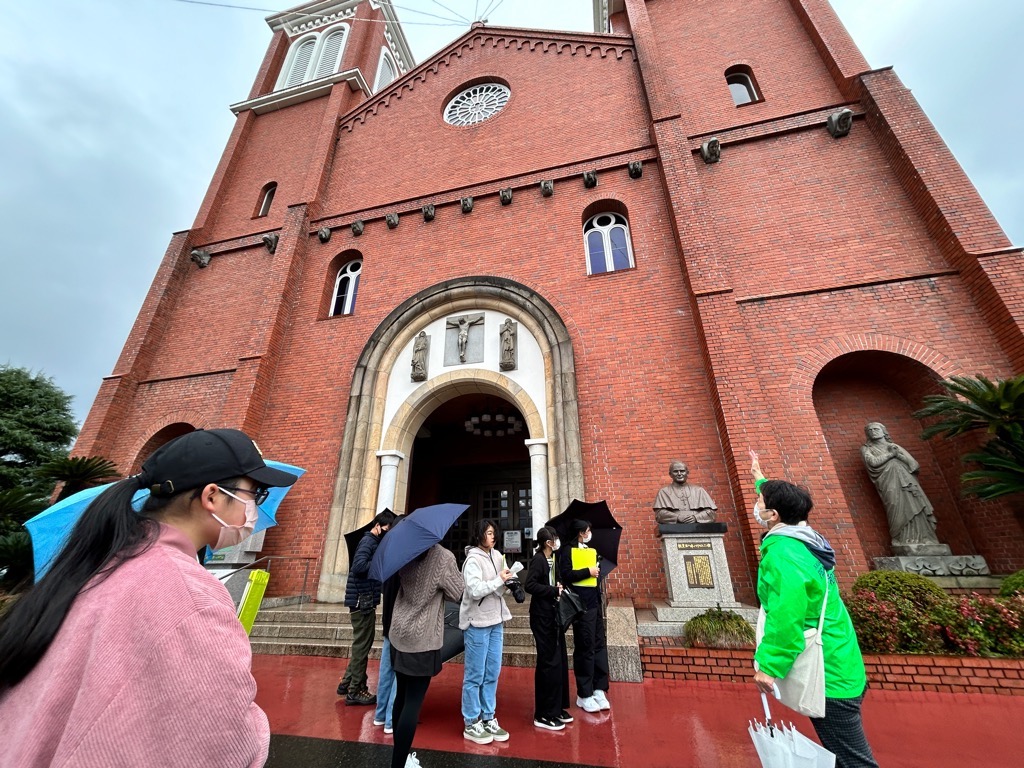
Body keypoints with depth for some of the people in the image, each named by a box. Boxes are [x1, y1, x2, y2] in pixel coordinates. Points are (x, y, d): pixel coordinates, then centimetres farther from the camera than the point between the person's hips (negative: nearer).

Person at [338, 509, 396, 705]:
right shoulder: (368, 541, -16)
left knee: (361, 645, 20)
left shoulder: (373, 542, 13)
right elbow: (359, 566, -30)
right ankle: (355, 692, 13)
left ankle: (347, 683, 32)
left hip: (366, 601, 10)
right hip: (362, 601, -10)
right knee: (362, 646, 1)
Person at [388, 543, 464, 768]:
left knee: (402, 696, 19)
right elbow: (457, 594, -8)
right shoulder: (444, 557, -19)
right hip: (423, 639, -6)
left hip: (399, 634, 6)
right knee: (413, 701, 3)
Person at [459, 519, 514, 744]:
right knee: (474, 675, 7)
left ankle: (488, 718, 32)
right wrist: (499, 579, -19)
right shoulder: (473, 560, -17)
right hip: (477, 622, -7)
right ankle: (471, 723, 23)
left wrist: (508, 580, -7)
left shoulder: (497, 556, 5)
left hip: (496, 621, 7)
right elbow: (475, 590, -26)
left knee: (492, 673, 17)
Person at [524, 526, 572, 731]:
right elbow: (530, 584, -26)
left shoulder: (551, 560, 9)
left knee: (560, 662, 16)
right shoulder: (538, 560, -17)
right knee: (549, 663, 0)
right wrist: (554, 590, -21)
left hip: (553, 616, 9)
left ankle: (556, 708, 31)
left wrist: (558, 588, -3)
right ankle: (543, 715, 15)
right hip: (542, 618, -9)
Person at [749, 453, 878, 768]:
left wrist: (768, 665, -23)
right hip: (838, 668, 9)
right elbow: (782, 501, 22)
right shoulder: (804, 538, 1)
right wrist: (760, 479, 36)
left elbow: (786, 615, -32)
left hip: (826, 675, -9)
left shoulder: (782, 553, -27)